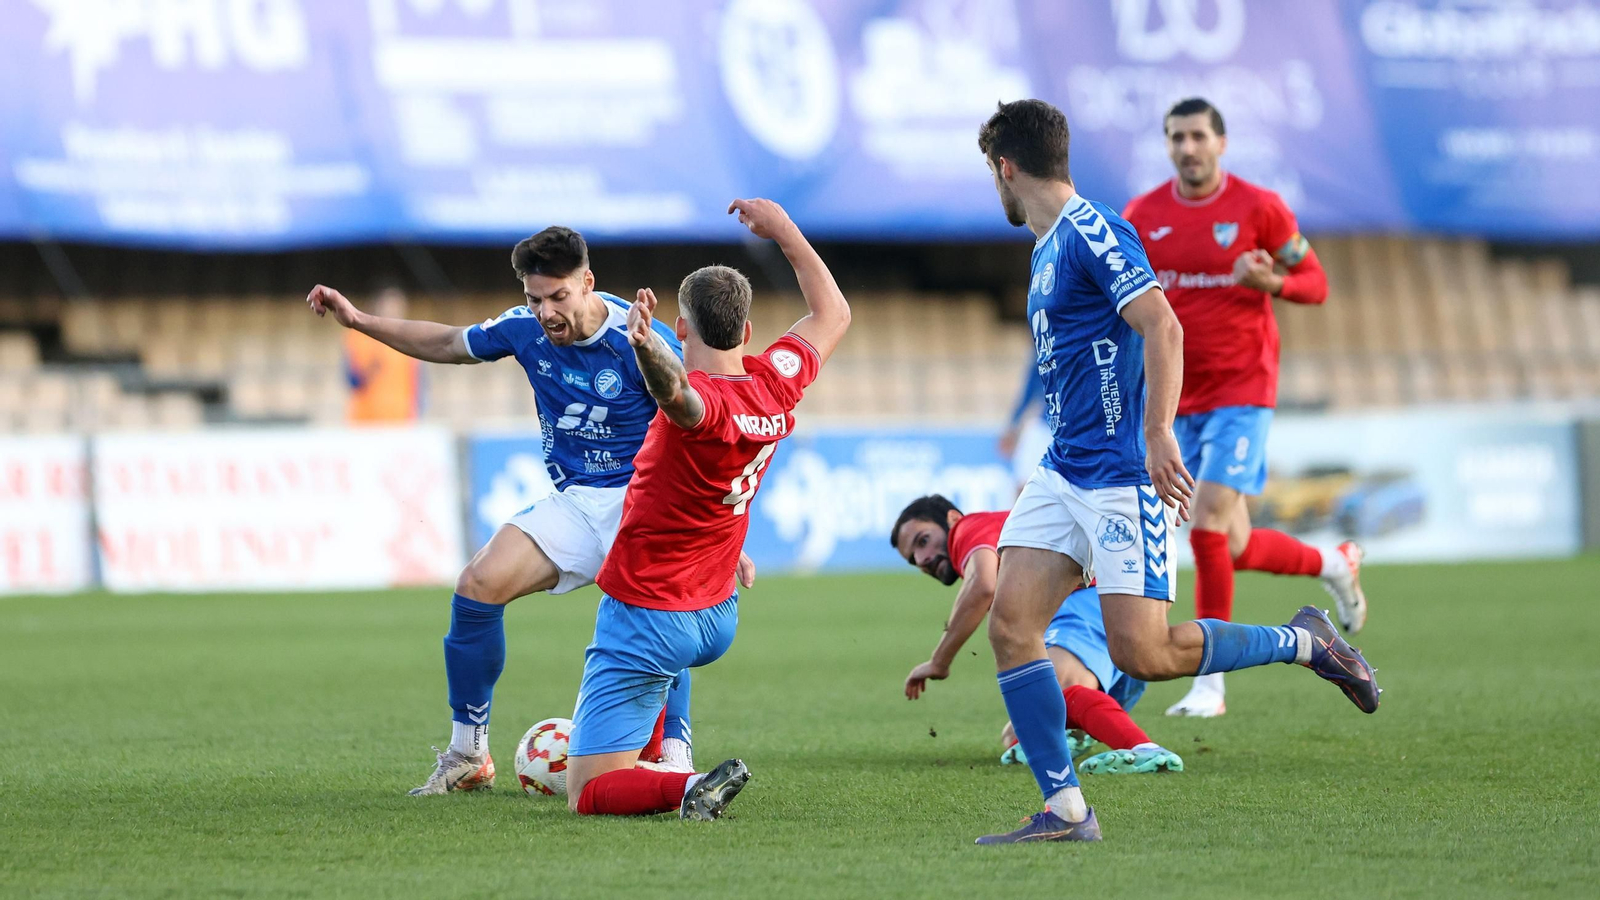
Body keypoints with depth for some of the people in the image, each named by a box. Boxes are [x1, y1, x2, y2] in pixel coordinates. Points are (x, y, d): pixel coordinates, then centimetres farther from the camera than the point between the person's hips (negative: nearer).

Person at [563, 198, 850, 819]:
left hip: (645, 621, -8)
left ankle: (689, 788, -30)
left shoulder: (704, 404, -26)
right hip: (717, 618, 8)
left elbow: (677, 390, -54)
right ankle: (654, 760, 42)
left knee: (588, 796, -7)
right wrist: (784, 232, 18)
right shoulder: (775, 384, -5)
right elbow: (833, 314, 15)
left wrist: (647, 349, -73)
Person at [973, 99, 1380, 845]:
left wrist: (1158, 435, -30)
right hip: (1064, 470, 9)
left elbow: (1162, 327, -22)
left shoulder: (1091, 231, -12)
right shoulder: (1048, 247, 18)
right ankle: (1065, 811, -4)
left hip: (1122, 475, -9)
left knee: (1142, 652, -13)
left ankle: (1303, 642, 9)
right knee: (1009, 623, -5)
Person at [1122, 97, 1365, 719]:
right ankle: (1334, 564, 37)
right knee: (1235, 548, 7)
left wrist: (1271, 281, -20)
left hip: (1242, 393, -5)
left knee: (1208, 524, -18)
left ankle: (1210, 682, -10)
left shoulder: (1258, 208, -5)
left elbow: (1316, 284, 0)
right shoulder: (1141, 217, 4)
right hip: (1180, 400, 5)